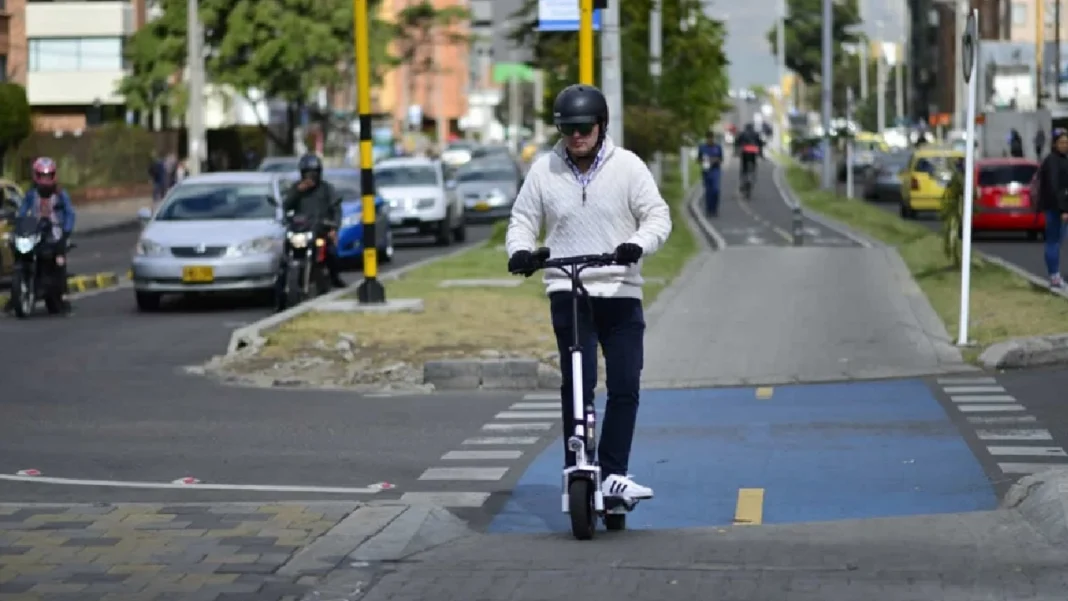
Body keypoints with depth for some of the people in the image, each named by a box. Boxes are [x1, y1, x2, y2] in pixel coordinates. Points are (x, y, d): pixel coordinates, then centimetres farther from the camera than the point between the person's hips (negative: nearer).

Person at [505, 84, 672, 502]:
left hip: (621, 291, 1)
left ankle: (613, 474, 7)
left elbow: (658, 215, -2)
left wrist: (638, 245, -23)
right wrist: (520, 250, -11)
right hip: (567, 292, -1)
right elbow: (523, 220, 10)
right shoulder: (544, 170, 4)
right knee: (578, 384, -9)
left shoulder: (627, 166, 0)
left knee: (625, 386, -1)